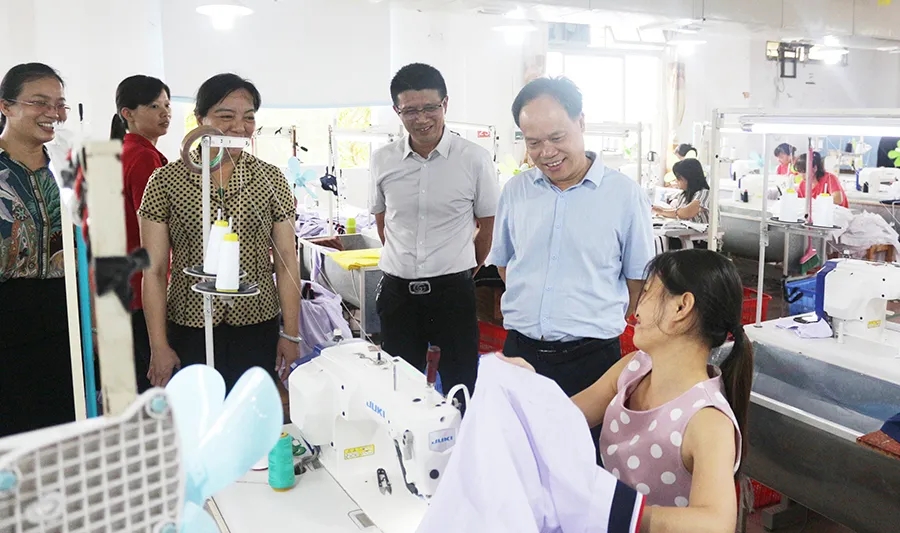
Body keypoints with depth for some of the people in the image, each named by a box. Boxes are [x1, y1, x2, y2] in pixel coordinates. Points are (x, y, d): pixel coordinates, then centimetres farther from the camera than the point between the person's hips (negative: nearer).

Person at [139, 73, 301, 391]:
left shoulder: (271, 179, 2)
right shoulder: (165, 182, -1)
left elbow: (286, 261, 3)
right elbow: (154, 271, 0)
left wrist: (291, 334, 1)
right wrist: (159, 346, -2)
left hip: (258, 331, 1)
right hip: (191, 332, -1)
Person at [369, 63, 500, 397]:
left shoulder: (474, 159, -7)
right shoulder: (382, 161, 1)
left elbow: (488, 225, 4)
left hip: (453, 289, -2)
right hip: (397, 290, 3)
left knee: (461, 389, 6)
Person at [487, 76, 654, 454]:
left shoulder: (625, 195, -6)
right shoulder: (515, 191, 4)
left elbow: (638, 278, 3)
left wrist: (599, 322, 6)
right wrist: (529, 311, 10)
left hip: (591, 358, -3)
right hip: (520, 352, 3)